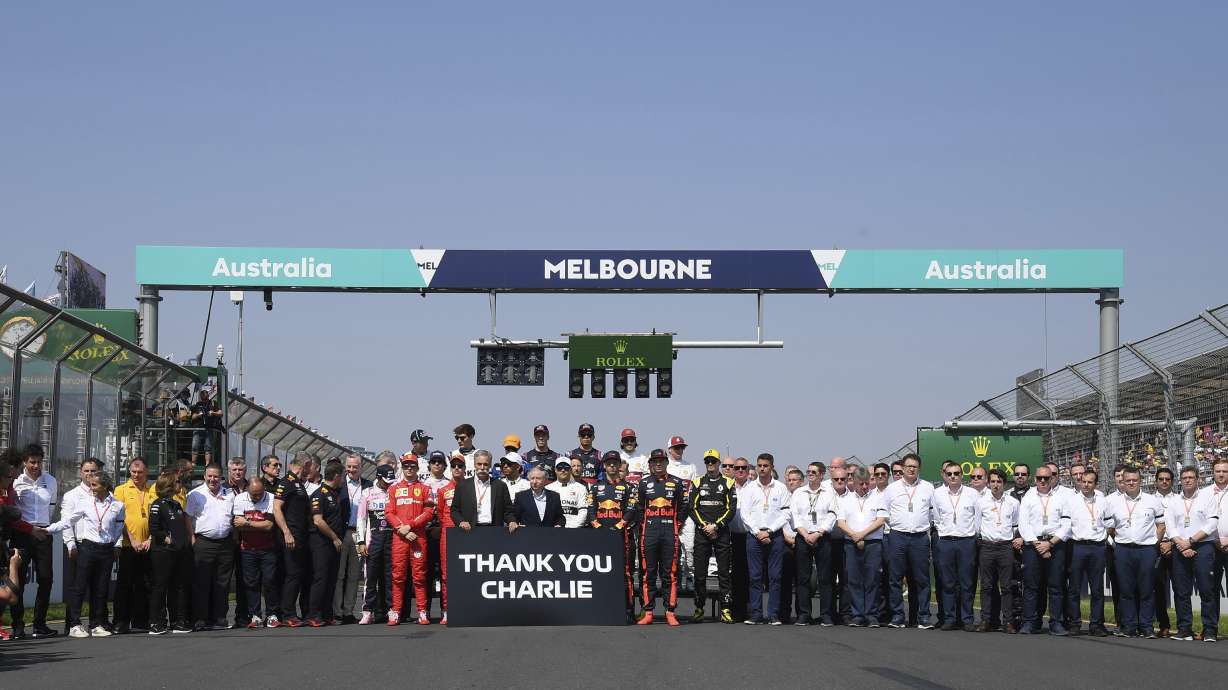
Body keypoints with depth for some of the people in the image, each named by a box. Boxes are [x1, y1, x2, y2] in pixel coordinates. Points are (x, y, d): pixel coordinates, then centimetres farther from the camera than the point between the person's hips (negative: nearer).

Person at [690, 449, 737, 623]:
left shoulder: (728, 483, 7)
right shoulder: (697, 483, 10)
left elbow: (732, 509, 1)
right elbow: (692, 508, 4)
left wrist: (716, 525, -10)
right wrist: (704, 526, -8)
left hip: (722, 532, -1)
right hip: (701, 533, 1)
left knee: (724, 573, -2)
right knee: (699, 573, 1)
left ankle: (726, 609, 0)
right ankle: (699, 609, 8)